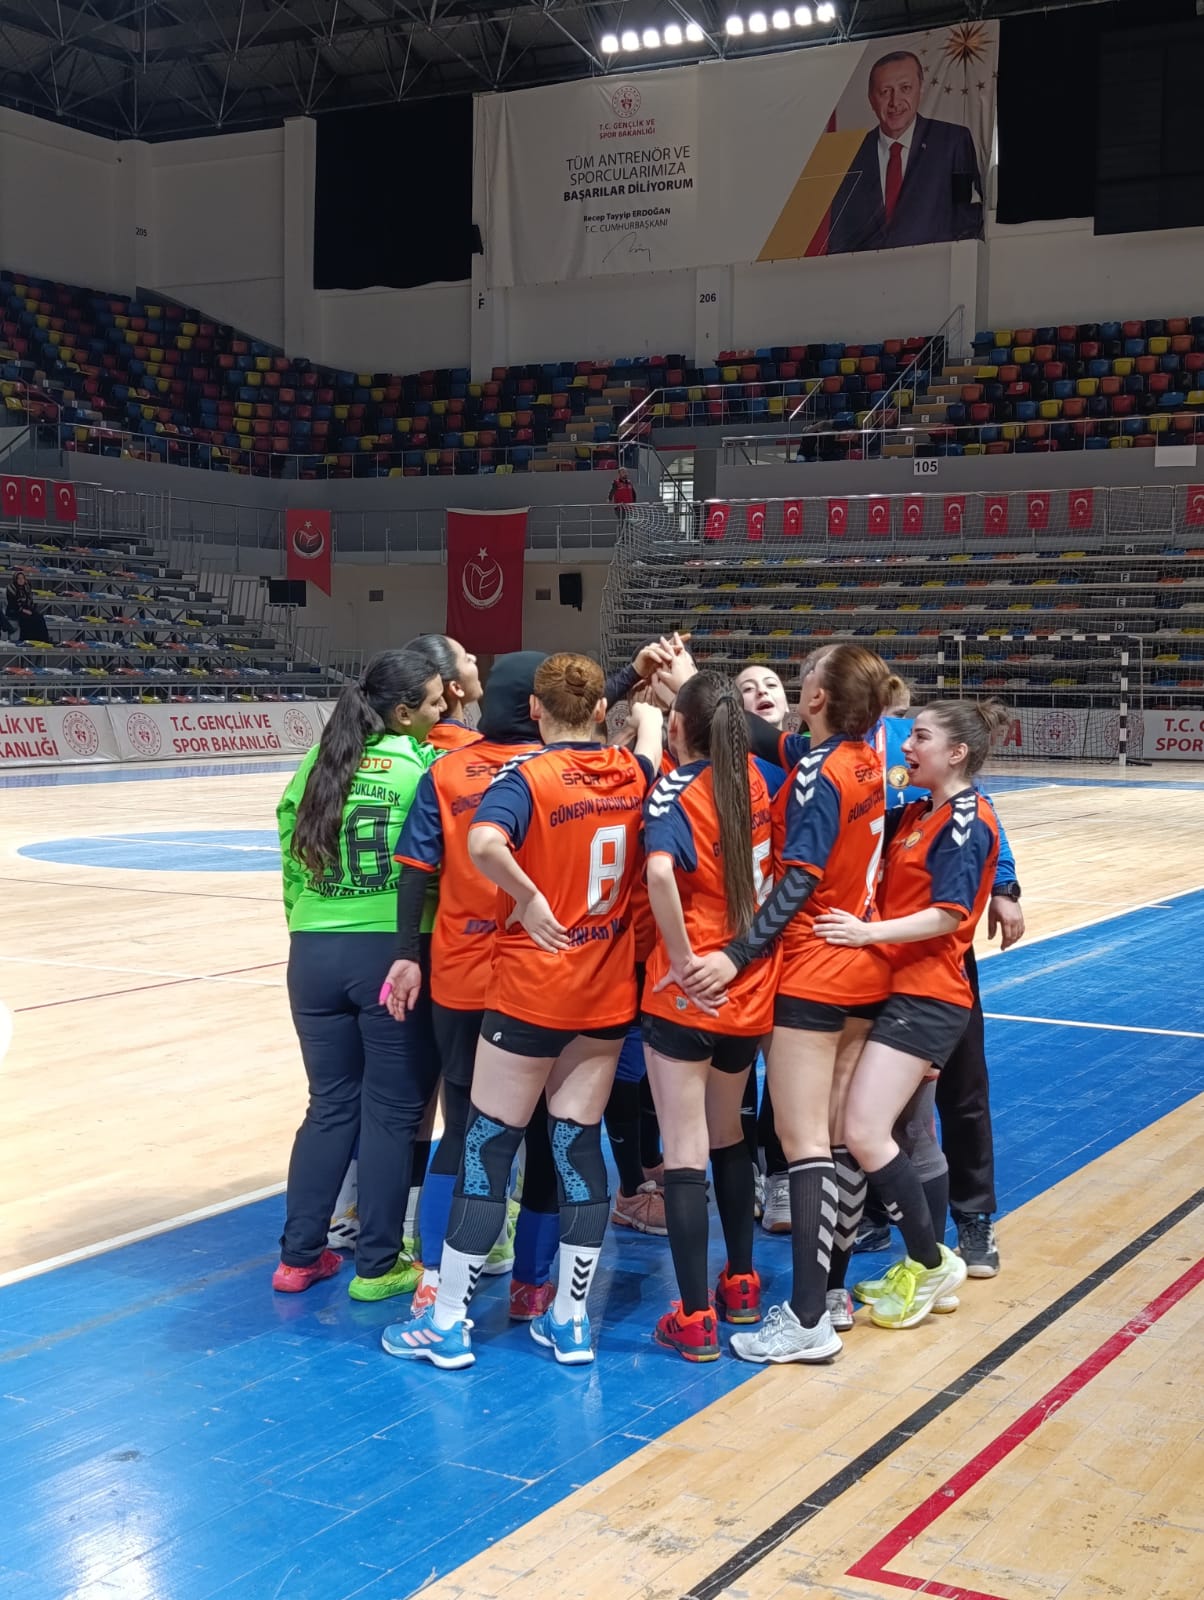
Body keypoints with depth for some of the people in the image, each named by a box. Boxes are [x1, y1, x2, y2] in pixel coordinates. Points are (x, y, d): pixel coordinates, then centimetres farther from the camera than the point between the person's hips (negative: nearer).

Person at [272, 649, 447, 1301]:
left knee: (331, 1107, 16)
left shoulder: (318, 763, 8)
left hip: (314, 953, 5)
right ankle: (377, 1265, 14)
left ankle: (299, 1257, 22)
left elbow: (292, 856, 11)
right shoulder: (425, 764, -6)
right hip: (393, 953, -5)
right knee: (392, 1112, 7)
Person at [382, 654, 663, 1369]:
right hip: (609, 992, 5)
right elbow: (652, 720, 25)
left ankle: (447, 1324, 12)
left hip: (531, 990, -4)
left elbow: (485, 842, -33)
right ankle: (570, 1322, 16)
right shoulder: (632, 772, 1)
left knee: (488, 1147, 4)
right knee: (579, 1146, 11)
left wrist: (530, 897, -21)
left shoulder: (528, 776, -13)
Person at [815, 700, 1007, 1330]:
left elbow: (948, 915, -18)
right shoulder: (916, 813, 15)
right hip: (895, 986, 9)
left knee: (865, 1132, -14)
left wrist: (868, 932, -28)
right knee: (881, 1130, 10)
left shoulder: (967, 819, -10)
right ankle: (920, 1266, 21)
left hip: (926, 994, -9)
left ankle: (932, 1263, 2)